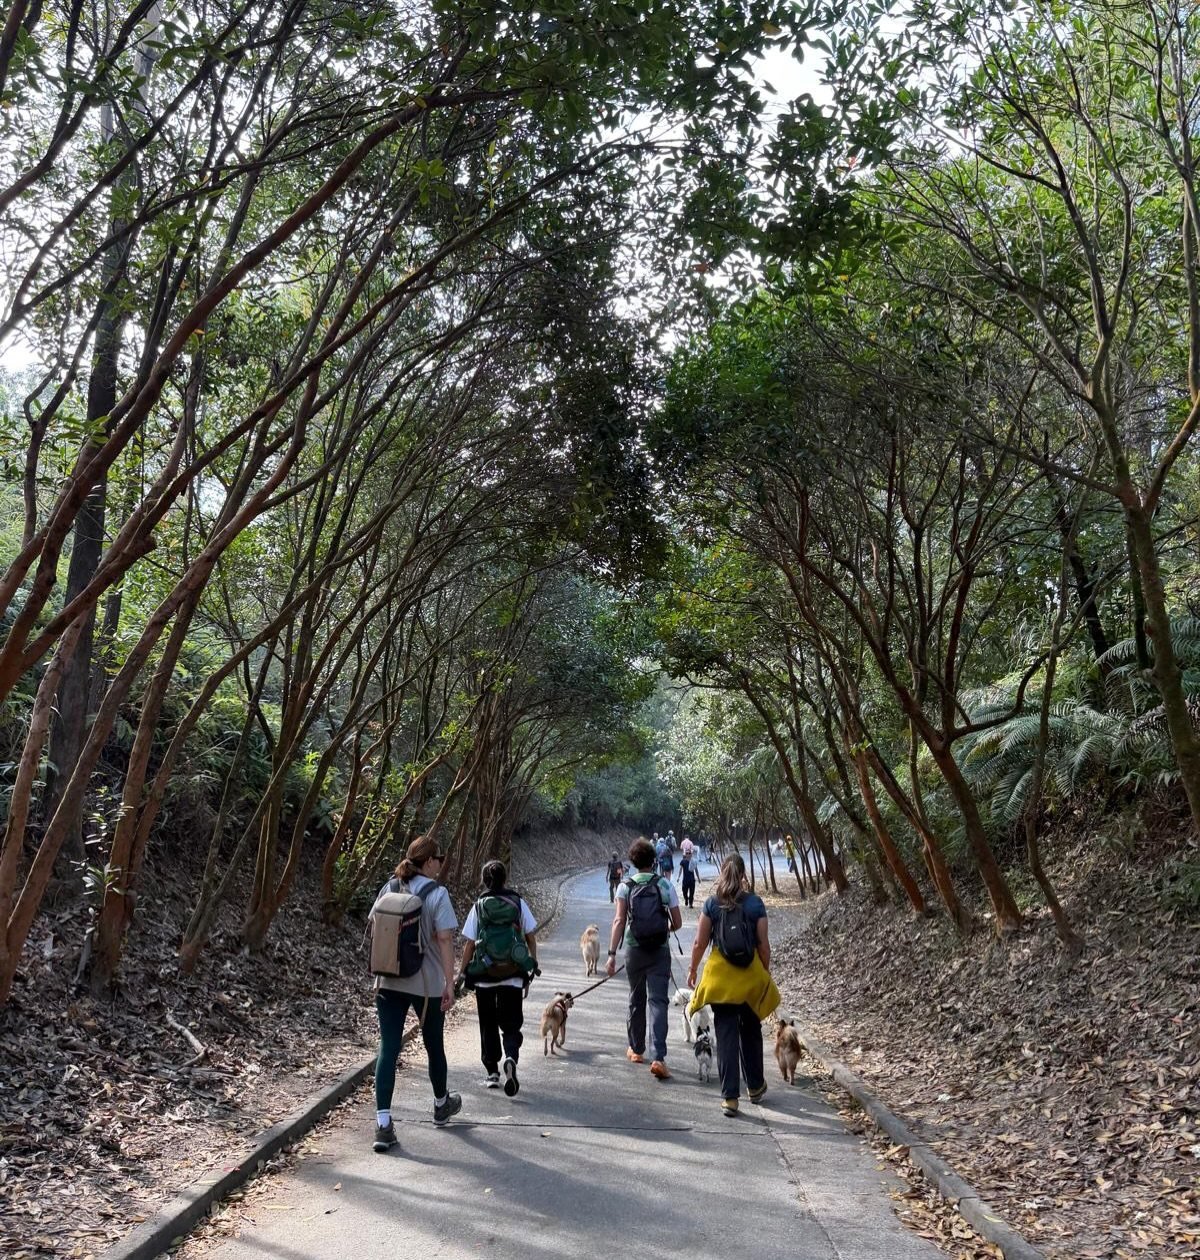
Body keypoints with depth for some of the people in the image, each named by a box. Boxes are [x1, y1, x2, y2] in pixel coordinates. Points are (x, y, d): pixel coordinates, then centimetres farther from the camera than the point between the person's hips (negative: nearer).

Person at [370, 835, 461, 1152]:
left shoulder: (389, 888, 1)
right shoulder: (437, 894, -13)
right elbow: (445, 939, -15)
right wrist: (449, 983, -10)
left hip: (389, 982, 3)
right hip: (426, 984, -3)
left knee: (388, 1049, 2)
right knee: (434, 1046, 17)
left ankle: (383, 1124, -7)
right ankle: (441, 1105, 38)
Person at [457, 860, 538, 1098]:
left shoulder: (478, 906, -3)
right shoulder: (519, 903, 0)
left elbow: (469, 944, -3)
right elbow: (531, 937, 2)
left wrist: (462, 972, 6)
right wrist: (533, 964, 14)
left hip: (484, 976, 0)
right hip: (513, 976, 0)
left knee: (488, 1025, 16)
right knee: (511, 1024, 5)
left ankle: (492, 1072, 21)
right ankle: (510, 1058, -22)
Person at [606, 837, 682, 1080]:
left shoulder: (625, 887, -4)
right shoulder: (665, 885, -4)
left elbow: (619, 921, -13)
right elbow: (677, 923, -1)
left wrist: (612, 954, -13)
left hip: (634, 950, 1)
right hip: (660, 950, -1)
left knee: (636, 1000, 18)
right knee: (658, 1001, -2)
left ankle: (636, 1050, 32)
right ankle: (658, 1058, -14)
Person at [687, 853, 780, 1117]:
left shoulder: (712, 904, -5)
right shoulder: (755, 903, -5)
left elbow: (700, 943, -3)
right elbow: (763, 943, -3)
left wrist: (693, 970, 11)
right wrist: (766, 972, 11)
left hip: (720, 977, -1)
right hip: (751, 976, 1)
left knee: (726, 1036, 5)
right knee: (751, 1032, 20)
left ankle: (730, 1097, 4)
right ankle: (755, 1086, 34)